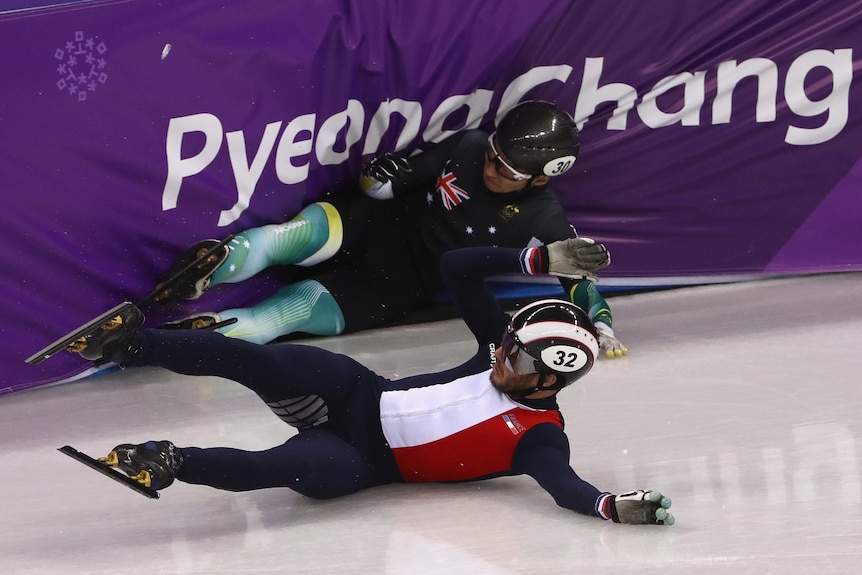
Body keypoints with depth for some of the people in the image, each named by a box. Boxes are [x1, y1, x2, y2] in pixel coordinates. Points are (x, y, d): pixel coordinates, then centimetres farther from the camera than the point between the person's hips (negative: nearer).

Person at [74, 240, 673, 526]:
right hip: (361, 395, 5)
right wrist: (539, 259, -5)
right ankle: (131, 344, -18)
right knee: (252, 360, -20)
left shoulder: (537, 437, -14)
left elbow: (564, 483, -32)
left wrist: (612, 505, -52)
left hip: (368, 462, -5)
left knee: (306, 470, -39)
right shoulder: (503, 350, 3)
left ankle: (170, 463, -42)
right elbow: (457, 268, 5)